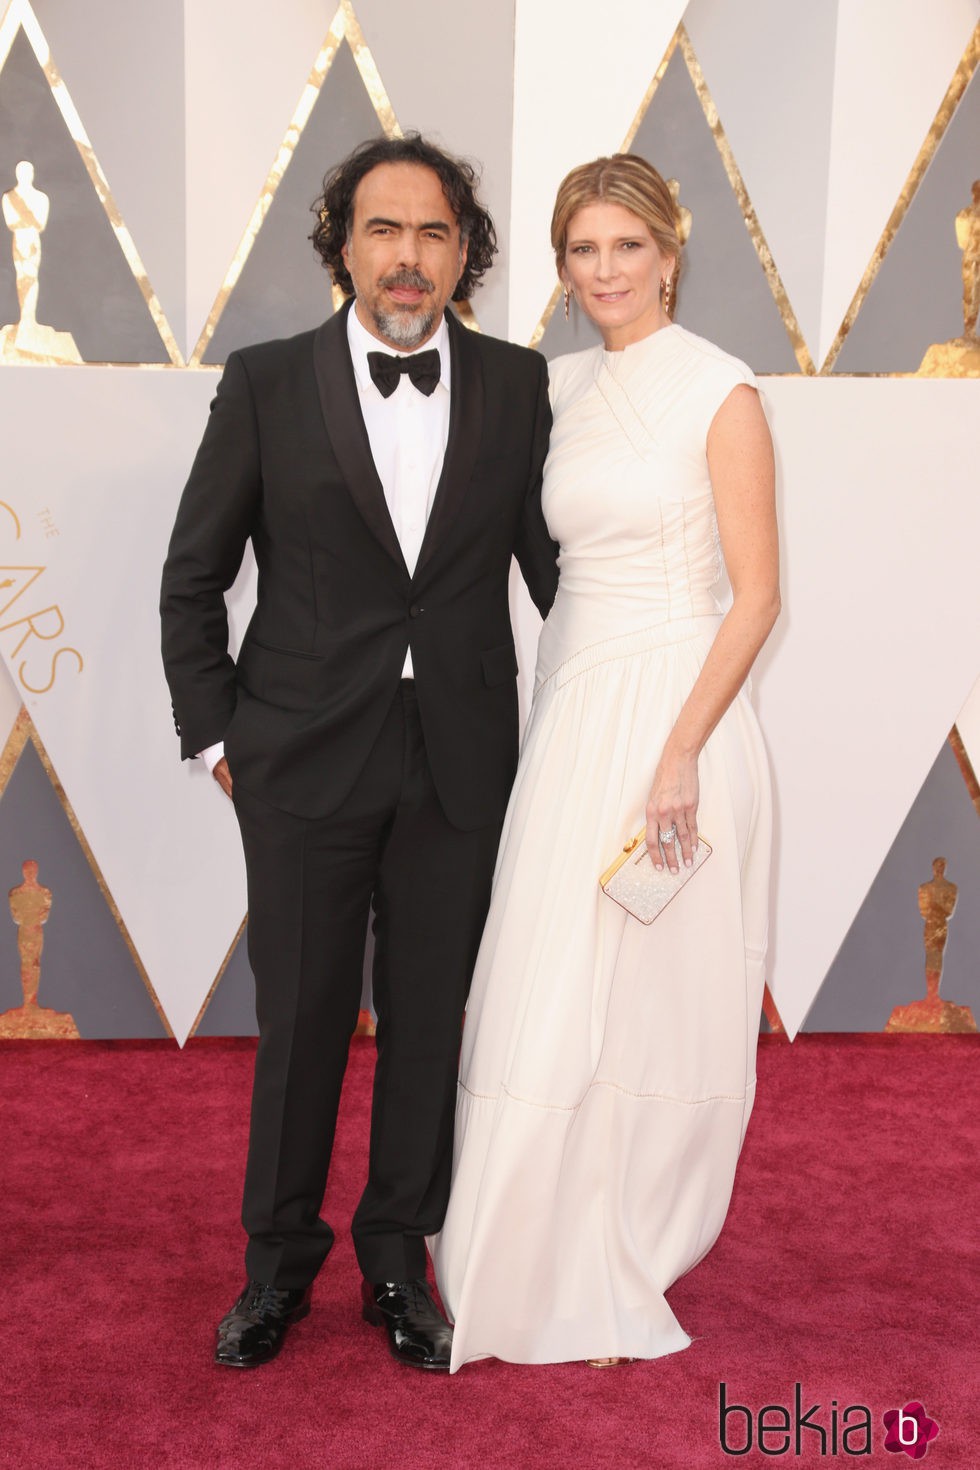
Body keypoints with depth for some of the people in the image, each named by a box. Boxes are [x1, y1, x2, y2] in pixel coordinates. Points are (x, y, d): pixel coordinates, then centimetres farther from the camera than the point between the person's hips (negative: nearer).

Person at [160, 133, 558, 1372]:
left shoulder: (517, 386, 3)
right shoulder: (266, 385, -1)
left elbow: (555, 561, 8)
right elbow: (193, 578, 4)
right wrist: (214, 732, 1)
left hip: (460, 764, 2)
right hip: (303, 759, -1)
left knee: (430, 1019, 11)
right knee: (298, 1022, 9)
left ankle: (397, 1256, 31)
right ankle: (278, 1258, 30)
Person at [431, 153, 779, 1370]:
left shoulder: (719, 392, -8)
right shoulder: (561, 390, 10)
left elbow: (758, 594, -12)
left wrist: (681, 750, -18)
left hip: (675, 709, -6)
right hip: (572, 709, 6)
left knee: (646, 996, 4)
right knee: (548, 990, 9)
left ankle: (618, 1269, 24)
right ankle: (553, 1255, 28)